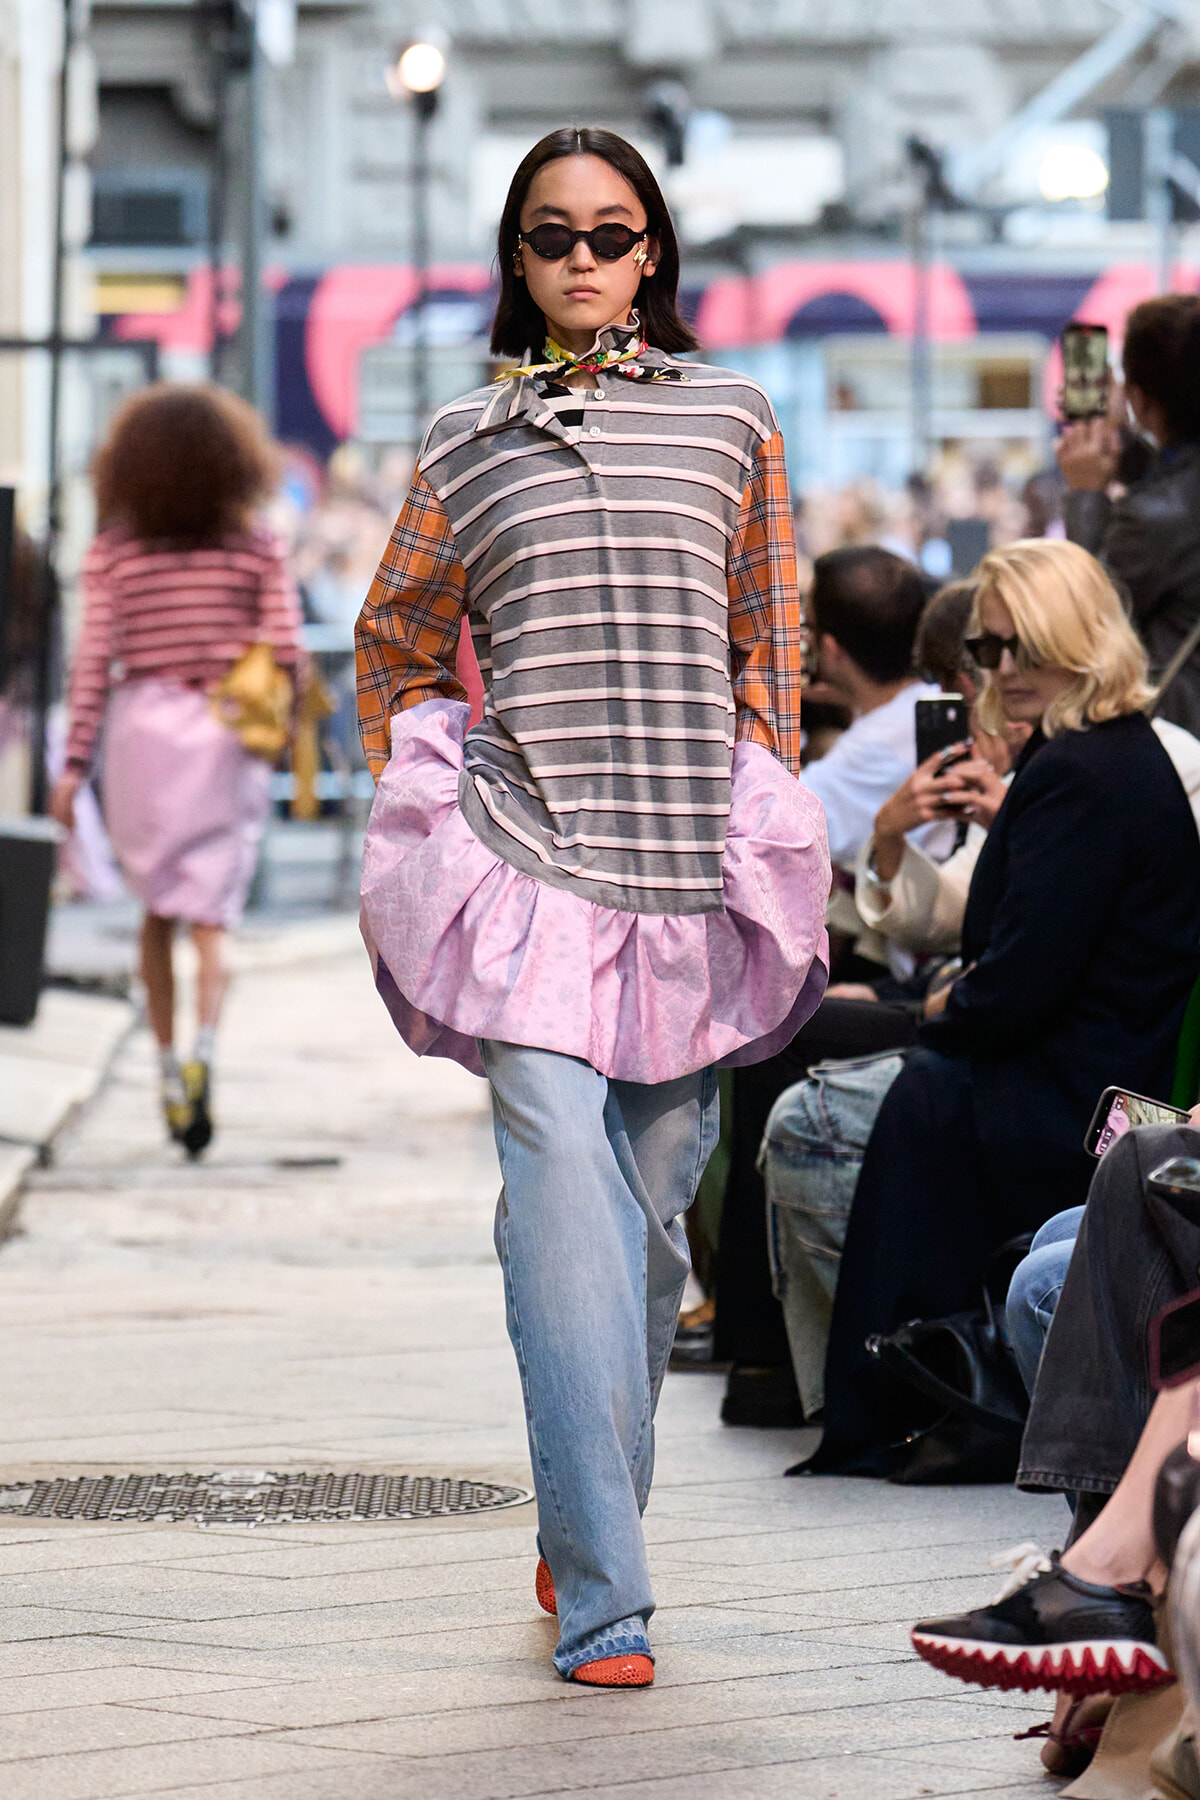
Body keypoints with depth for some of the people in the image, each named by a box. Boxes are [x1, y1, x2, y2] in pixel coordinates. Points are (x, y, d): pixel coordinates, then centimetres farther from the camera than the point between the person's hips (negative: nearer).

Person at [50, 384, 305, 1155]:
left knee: (158, 913, 17)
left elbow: (95, 660, -5)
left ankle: (169, 1065, 15)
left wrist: (76, 761, -4)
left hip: (143, 731, 1)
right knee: (210, 918, -2)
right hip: (227, 740, -1)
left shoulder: (115, 552, -1)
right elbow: (285, 651, -5)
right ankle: (204, 1051, -26)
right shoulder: (258, 549, -1)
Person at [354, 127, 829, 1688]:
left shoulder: (731, 420, 10)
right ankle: (603, 1597, -19)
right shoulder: (465, 444, 9)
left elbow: (769, 643, 15)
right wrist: (426, 797, 12)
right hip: (526, 859, -2)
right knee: (567, 1196, -15)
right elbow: (395, 645, 21)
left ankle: (590, 1516, 26)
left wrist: (760, 823, 11)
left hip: (689, 871, 2)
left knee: (653, 1215, 7)